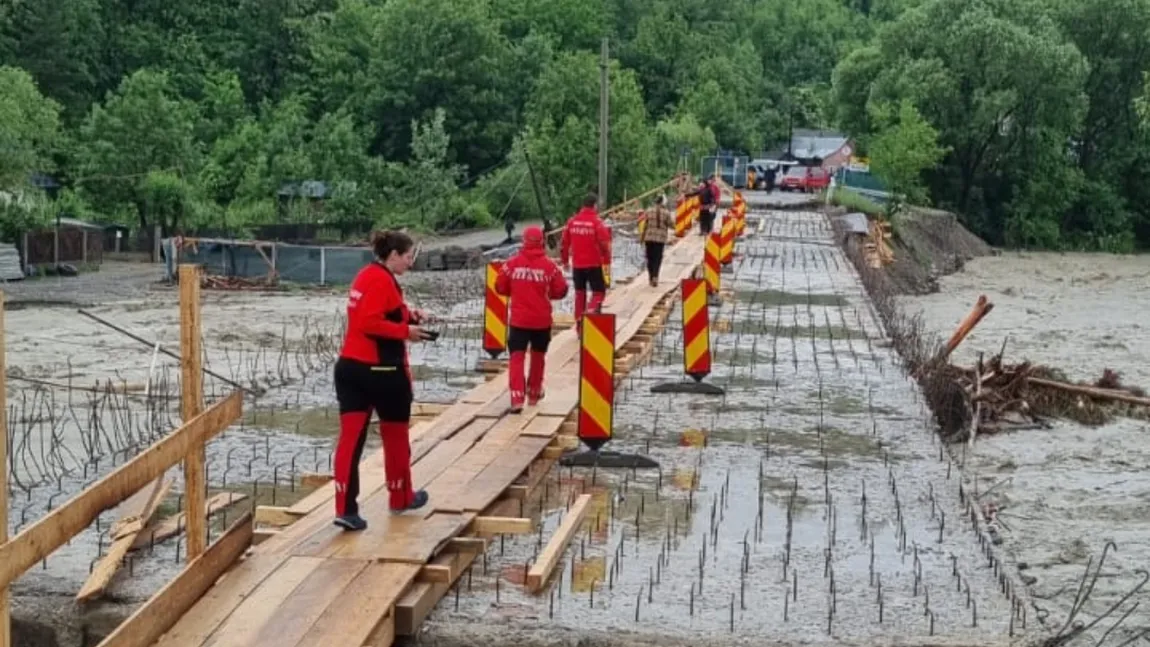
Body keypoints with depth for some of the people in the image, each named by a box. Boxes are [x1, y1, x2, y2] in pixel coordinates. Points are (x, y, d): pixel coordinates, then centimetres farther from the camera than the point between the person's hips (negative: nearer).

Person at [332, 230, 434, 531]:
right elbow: (370, 323, -24)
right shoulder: (383, 281, -15)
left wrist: (407, 315, 9)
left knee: (350, 437, -2)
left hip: (351, 367, 8)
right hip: (382, 370, -8)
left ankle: (345, 509, -8)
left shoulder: (366, 276, 14)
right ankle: (401, 497, 29)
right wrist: (405, 330, -17)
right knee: (396, 434, 13)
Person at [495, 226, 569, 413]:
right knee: (538, 355, 20)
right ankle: (534, 393, 34)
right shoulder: (549, 265, -7)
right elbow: (561, 290, -2)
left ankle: (517, 398, -17)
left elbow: (500, 288, 4)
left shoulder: (512, 263, -5)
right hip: (542, 320, 1)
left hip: (519, 319, -1)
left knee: (517, 356, -1)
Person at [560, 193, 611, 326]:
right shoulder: (597, 222, -11)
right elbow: (605, 244, -14)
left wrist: (565, 260, 18)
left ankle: (579, 323, 18)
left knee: (580, 293, 15)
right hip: (594, 264, -4)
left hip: (577, 265, 4)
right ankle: (590, 313, -20)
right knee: (599, 291, 5)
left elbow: (564, 243, 7)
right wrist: (607, 261, -3)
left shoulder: (572, 221, 3)